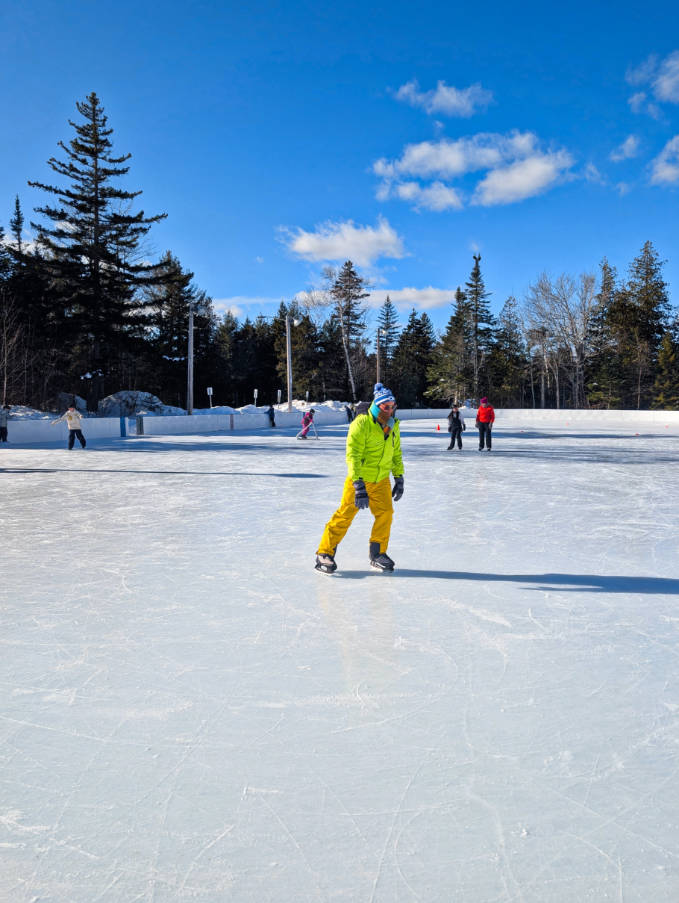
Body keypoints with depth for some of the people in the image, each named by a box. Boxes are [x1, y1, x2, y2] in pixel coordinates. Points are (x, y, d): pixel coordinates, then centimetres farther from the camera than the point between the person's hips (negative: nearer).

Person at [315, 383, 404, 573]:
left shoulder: (393, 426, 2)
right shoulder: (362, 424, -20)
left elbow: (396, 453, 15)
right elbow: (352, 456, -26)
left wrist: (399, 478, 11)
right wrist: (358, 485, -32)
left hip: (382, 481, 6)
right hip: (359, 479, -6)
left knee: (385, 513, -2)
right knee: (345, 515, -6)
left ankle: (377, 553, 16)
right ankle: (325, 553, 4)